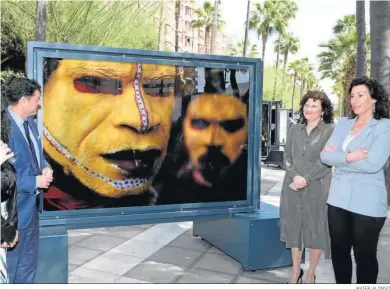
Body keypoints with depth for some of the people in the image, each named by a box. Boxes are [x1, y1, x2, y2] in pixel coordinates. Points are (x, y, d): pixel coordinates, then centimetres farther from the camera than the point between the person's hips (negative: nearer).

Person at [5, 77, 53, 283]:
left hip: (30, 204, 9)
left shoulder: (30, 122, 2)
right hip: (14, 209, -9)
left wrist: (45, 167, -4)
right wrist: (36, 182, -20)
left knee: (29, 261, 24)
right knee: (11, 266, 12)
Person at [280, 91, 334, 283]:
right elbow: (287, 157, 6)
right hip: (292, 186, 4)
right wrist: (295, 176, -12)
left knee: (315, 229, 5)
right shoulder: (294, 130, 10)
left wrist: (305, 178, -16)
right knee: (294, 227, 10)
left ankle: (310, 274, 22)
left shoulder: (330, 130, -3)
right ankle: (296, 272, 25)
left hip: (317, 188, -4)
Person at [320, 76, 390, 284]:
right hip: (338, 199, 5)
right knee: (339, 250, 16)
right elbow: (325, 155, -1)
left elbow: (372, 164, -20)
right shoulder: (343, 123, 9)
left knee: (364, 254, 9)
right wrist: (348, 157, -17)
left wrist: (338, 157, -10)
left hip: (367, 203, -5)